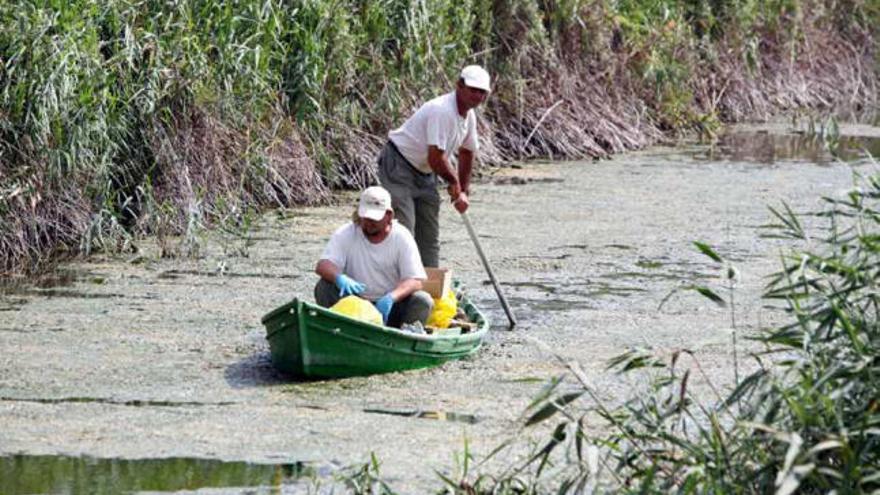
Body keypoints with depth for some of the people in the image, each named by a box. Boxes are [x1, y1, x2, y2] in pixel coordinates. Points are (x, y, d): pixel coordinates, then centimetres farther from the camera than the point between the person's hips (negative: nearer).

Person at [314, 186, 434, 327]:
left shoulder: (402, 237, -5)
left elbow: (415, 282, -13)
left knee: (423, 301, -27)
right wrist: (339, 278, -38)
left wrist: (391, 297, -34)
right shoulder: (345, 234, -2)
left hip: (389, 307, -1)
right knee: (324, 288, -24)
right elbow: (322, 265, -14)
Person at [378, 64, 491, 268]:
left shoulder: (469, 116, 3)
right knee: (403, 228, -17)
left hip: (425, 173, 10)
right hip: (398, 165, -9)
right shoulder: (442, 111, -28)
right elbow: (436, 158, -29)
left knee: (429, 234, 10)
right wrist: (454, 183, -12)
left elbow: (467, 152, 19)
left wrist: (463, 191, 20)